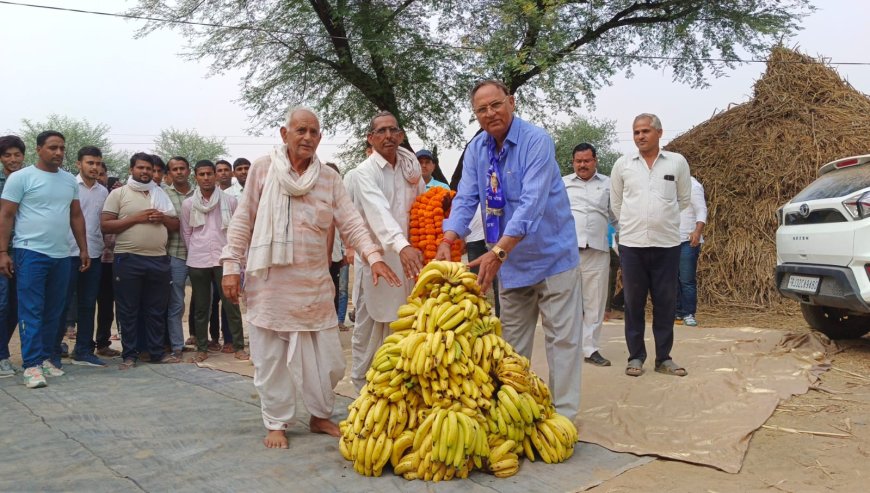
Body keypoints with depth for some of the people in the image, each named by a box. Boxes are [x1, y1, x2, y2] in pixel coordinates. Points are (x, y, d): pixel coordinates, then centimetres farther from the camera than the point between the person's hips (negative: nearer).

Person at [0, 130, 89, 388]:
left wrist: (83, 249, 13)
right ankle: (32, 364, -1)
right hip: (31, 253, -5)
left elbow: (76, 216, 17)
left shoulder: (70, 180, 12)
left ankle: (46, 357, 19)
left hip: (61, 255, 5)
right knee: (31, 311, -3)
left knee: (53, 311, 10)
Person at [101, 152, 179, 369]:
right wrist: (136, 218, -13)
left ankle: (156, 351, 18)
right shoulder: (118, 193, 3)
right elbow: (105, 225, -6)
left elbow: (175, 225, 17)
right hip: (128, 259, -4)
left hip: (158, 259, 4)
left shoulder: (161, 194, 16)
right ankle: (129, 354, 11)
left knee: (157, 310, 9)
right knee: (129, 310, 3)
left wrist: (162, 218, -4)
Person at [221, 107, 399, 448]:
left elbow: (351, 222, -1)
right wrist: (231, 265, -2)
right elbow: (243, 220, 2)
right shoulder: (263, 169, 0)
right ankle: (276, 423, 22)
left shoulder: (329, 178, 5)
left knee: (325, 354, 7)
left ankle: (320, 416, 28)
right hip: (269, 280, -2)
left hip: (314, 281, 2)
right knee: (271, 356, 6)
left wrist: (374, 257, -15)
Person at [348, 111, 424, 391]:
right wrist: (402, 245, -44)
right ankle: (363, 388, 16)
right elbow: (379, 212, -29)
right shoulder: (365, 172, -12)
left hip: (407, 257, 5)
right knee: (369, 328, 2)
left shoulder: (411, 166, 8)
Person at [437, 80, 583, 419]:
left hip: (552, 255, -6)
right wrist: (448, 240, -23)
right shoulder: (476, 149, 0)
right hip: (510, 261, 6)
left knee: (562, 337, 0)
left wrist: (498, 252, -38)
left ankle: (563, 414, 11)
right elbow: (466, 199, -5)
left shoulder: (536, 141, -19)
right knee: (512, 341, 15)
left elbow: (532, 203, -29)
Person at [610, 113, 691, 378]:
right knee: (633, 303, 5)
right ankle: (636, 357, 15)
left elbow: (684, 199, 14)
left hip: (667, 244, 0)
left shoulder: (677, 162, 2)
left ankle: (664, 358, 16)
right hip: (632, 244, 0)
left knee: (665, 303, 5)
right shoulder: (623, 164, 3)